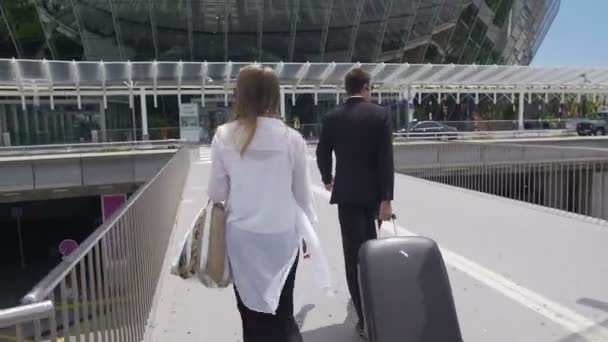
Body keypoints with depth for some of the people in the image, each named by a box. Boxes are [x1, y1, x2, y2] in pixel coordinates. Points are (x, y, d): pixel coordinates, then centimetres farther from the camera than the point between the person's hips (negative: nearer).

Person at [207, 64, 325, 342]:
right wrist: (310, 230, 14)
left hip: (242, 235, 1)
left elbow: (216, 193, -2)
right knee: (282, 312, 15)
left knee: (251, 312, 16)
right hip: (282, 235, 0)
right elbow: (302, 193, -1)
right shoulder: (291, 138, -9)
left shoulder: (224, 136, -8)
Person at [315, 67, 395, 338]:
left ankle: (367, 318, 2)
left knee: (354, 252, 2)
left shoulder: (331, 118, -3)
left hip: (347, 192, -1)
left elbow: (322, 155, 5)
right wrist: (386, 199, -10)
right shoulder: (380, 114, -7)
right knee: (368, 244, 24)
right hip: (373, 191, 2)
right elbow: (386, 159, -12)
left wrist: (327, 179, 26)